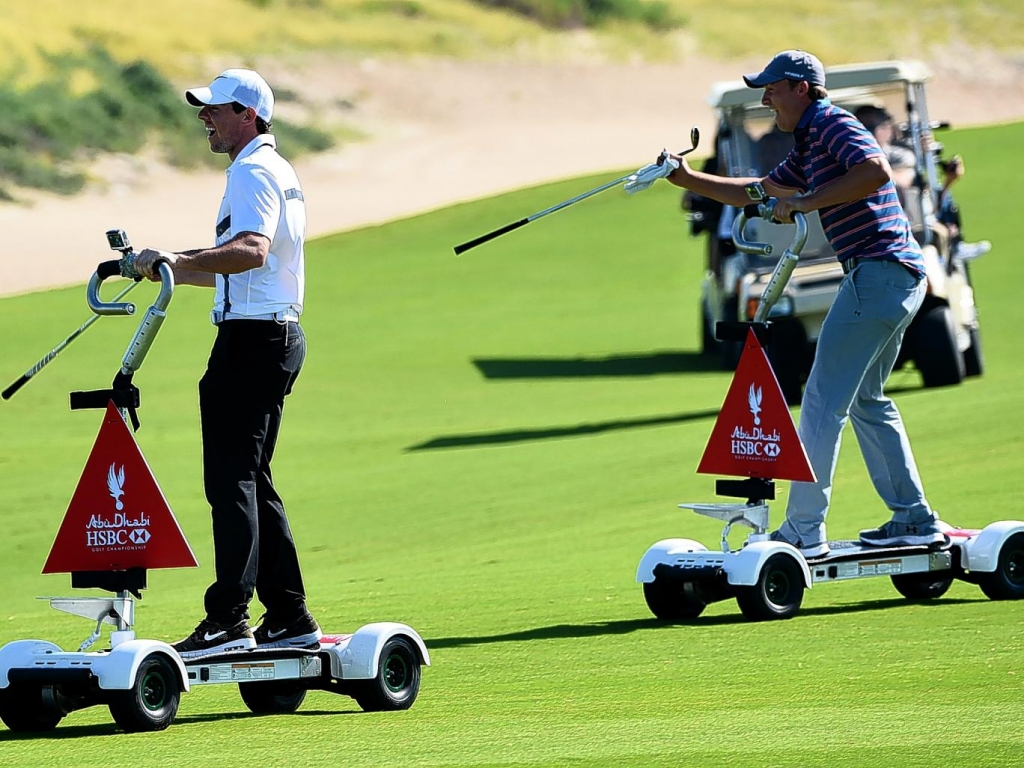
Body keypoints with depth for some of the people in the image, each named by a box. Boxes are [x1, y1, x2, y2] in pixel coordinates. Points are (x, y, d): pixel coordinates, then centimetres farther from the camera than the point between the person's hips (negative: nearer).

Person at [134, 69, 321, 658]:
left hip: (252, 337, -11)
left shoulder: (253, 172, -12)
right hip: (279, 333, 11)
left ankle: (228, 619, -19)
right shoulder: (277, 169, 21)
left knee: (231, 480, -13)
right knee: (252, 481, 14)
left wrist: (178, 261, -39)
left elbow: (252, 250, -31)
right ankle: (290, 618, 14)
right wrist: (170, 269, 29)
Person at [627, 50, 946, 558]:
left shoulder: (834, 126, -9)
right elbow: (755, 193, 33)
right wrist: (689, 180, 25)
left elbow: (877, 171, -27)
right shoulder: (808, 145, 22)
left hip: (880, 269, -11)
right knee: (866, 401, 20)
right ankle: (916, 521, 21)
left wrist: (806, 202, -22)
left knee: (823, 400, -9)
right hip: (901, 276, 11)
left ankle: (804, 531, -10)